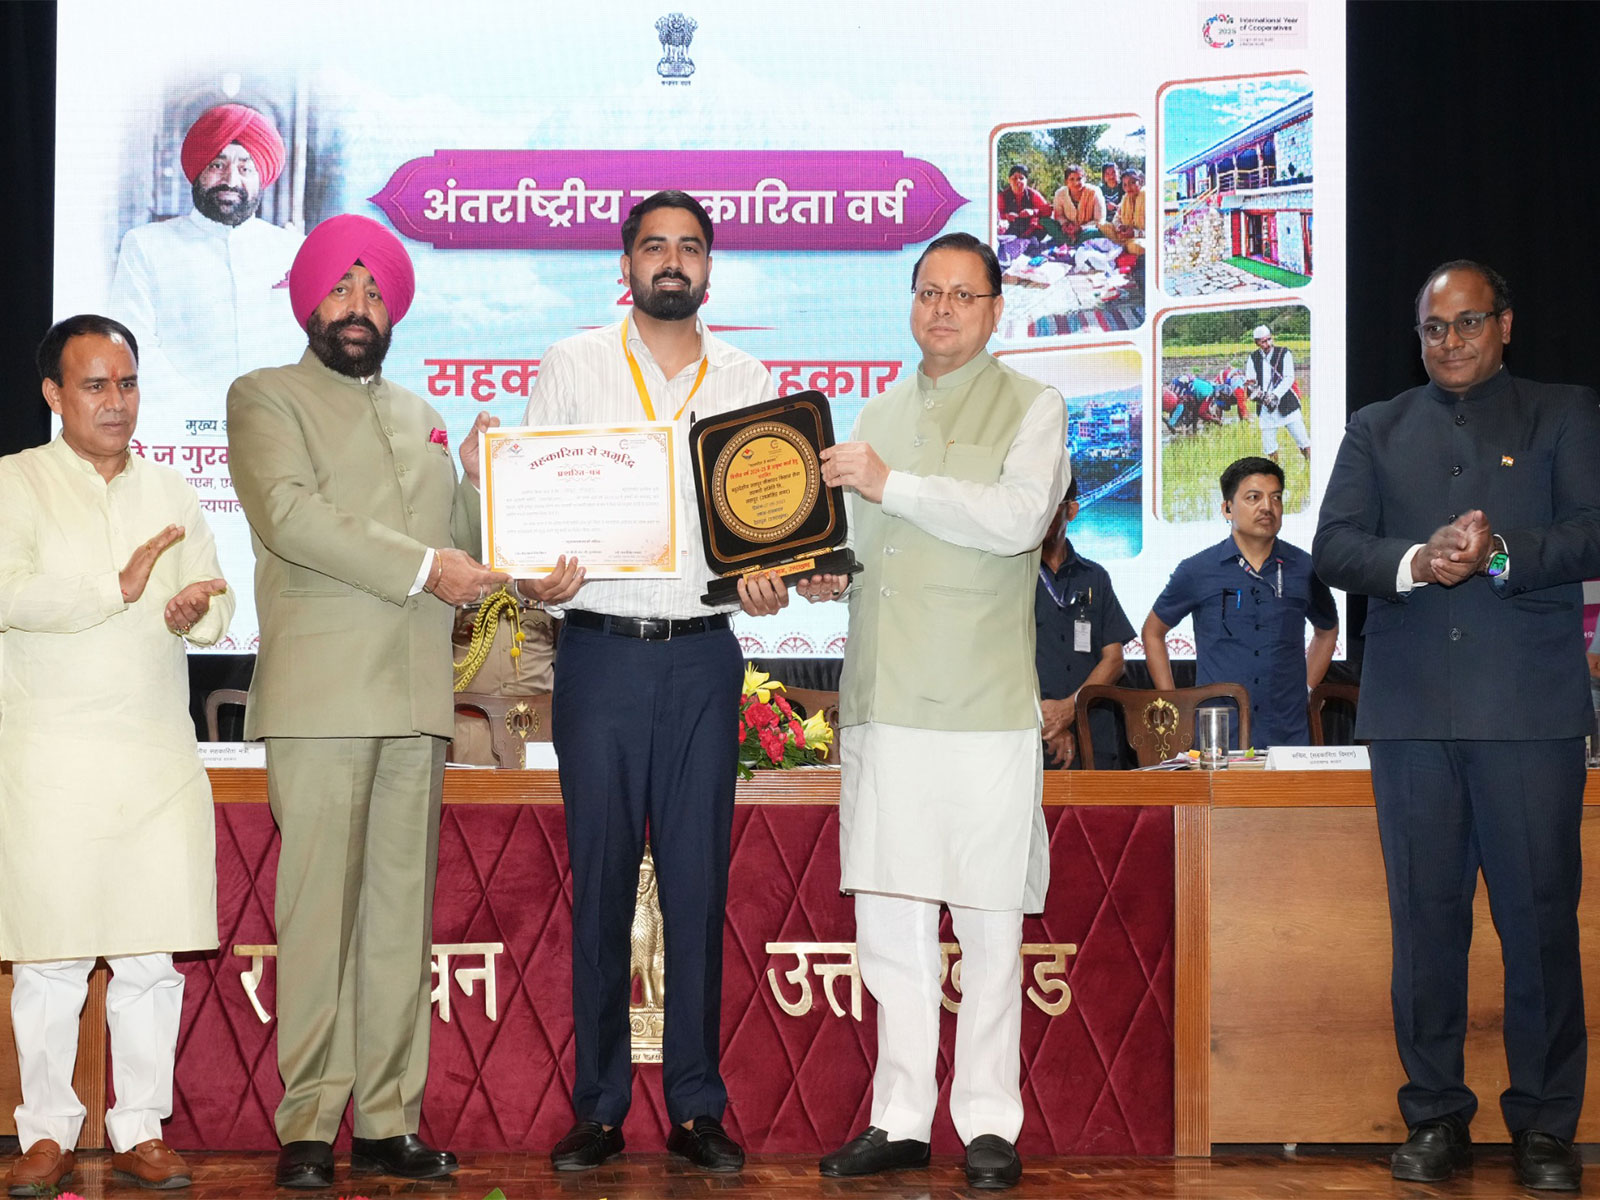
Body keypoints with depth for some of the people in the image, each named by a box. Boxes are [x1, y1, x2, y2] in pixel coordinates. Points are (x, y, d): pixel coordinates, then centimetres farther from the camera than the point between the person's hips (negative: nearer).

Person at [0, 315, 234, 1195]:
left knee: (152, 956, 1)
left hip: (161, 756, 4)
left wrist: (196, 610, -6)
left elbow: (217, 605, 16)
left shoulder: (171, 492, 19)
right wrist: (122, 587, -13)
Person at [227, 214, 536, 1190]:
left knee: (403, 910, 3)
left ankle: (388, 1119, 6)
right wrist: (421, 566, -13)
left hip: (419, 694, 5)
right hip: (320, 690, -5)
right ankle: (309, 1126, -5)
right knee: (322, 906, -8)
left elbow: (463, 554, 25)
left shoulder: (420, 417, 25)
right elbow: (290, 517, -10)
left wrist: (484, 483, 6)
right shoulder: (266, 397, 8)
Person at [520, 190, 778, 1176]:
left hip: (702, 654, 1)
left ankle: (697, 1105, 10)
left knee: (699, 881, 2)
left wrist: (765, 573, -10)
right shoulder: (574, 366, 7)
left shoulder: (746, 380, 11)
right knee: (600, 881, 1)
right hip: (599, 646, -1)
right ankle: (599, 1106, 9)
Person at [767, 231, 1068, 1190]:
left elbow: (1018, 518, -14)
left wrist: (890, 482, -13)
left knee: (989, 920, -1)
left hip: (984, 705, -5)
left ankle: (990, 1122, 7)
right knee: (888, 917, 6)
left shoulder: (1031, 407, 3)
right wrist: (829, 575, 6)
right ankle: (901, 1118, 13)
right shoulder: (879, 416, 19)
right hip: (884, 697, 5)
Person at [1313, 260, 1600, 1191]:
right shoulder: (1377, 431, 18)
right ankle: (1436, 1116, 12)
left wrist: (1502, 554, -19)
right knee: (1425, 916, 5)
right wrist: (1414, 562, -14)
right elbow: (1334, 546, 6)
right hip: (1411, 707, 2)